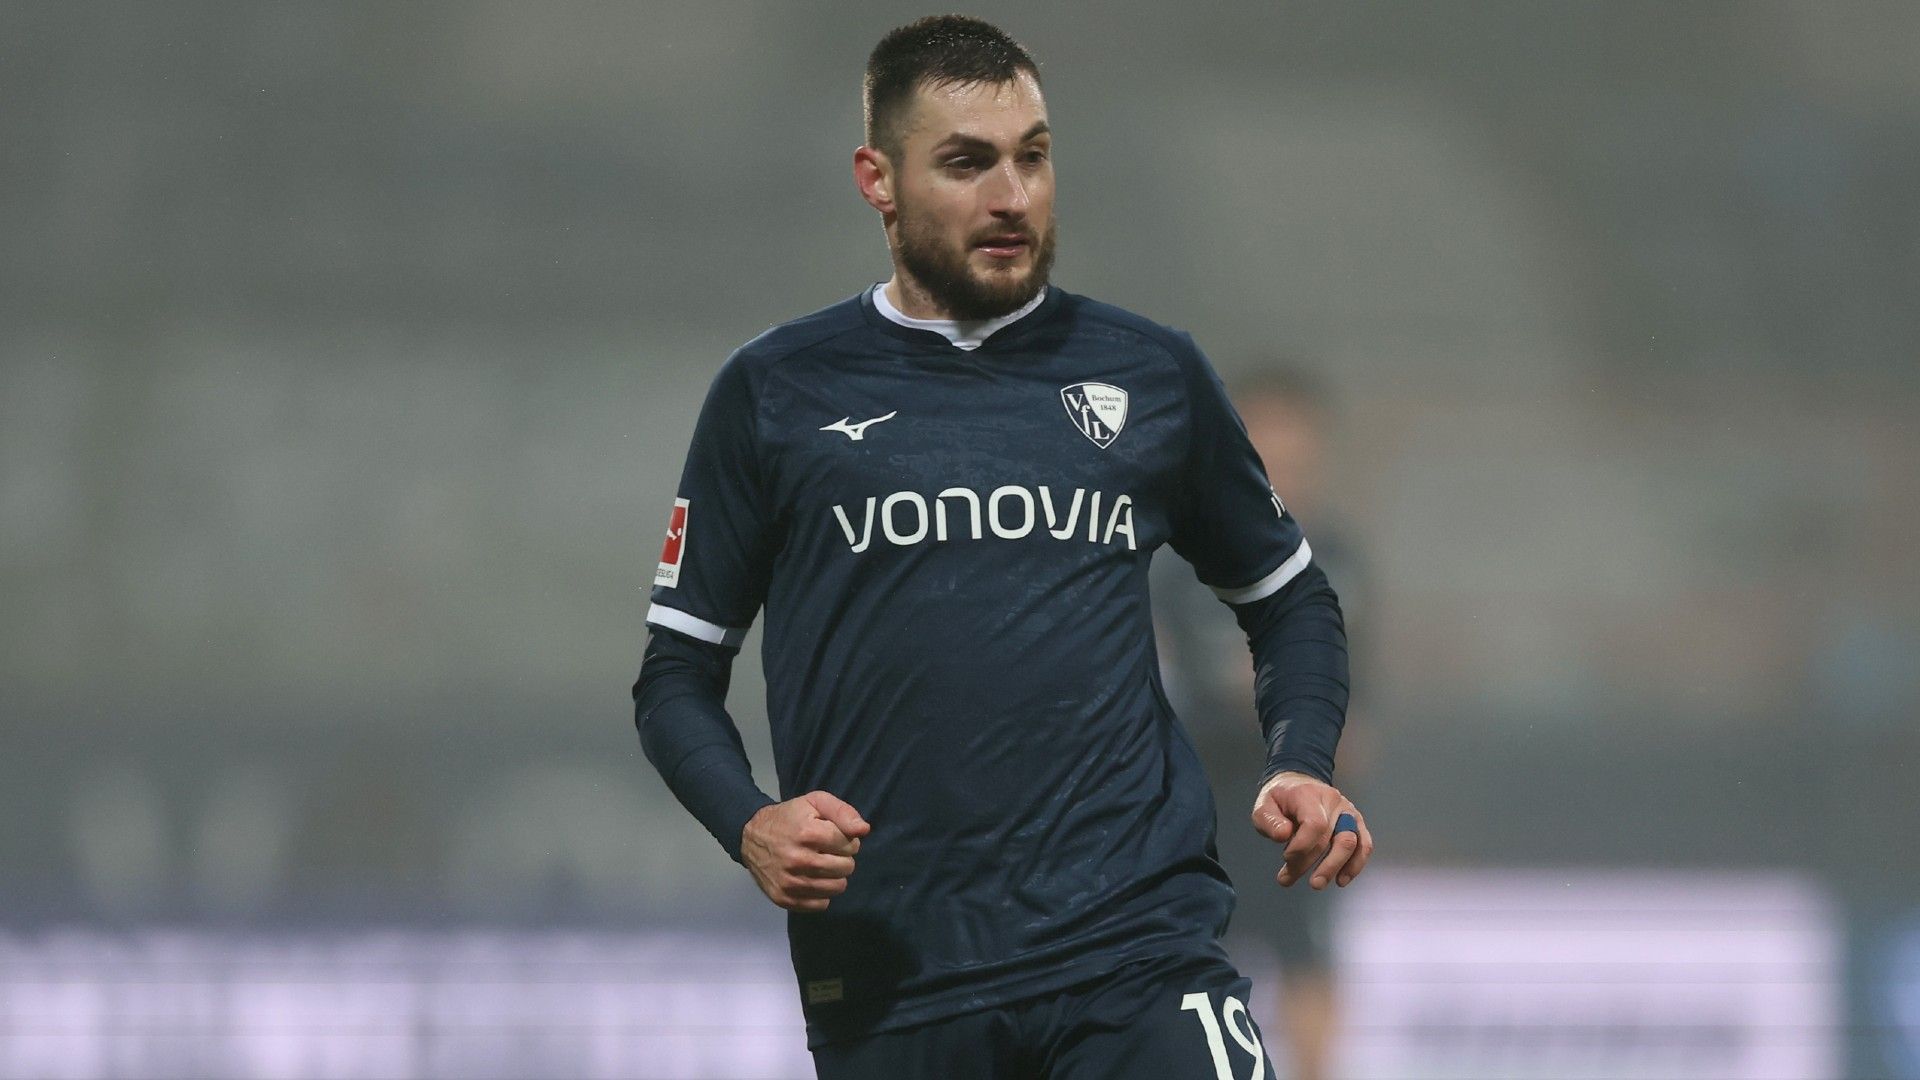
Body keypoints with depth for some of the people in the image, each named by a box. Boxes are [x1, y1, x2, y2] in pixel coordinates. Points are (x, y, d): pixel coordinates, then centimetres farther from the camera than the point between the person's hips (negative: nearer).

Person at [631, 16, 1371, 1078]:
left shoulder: (1153, 374, 11)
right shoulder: (773, 393, 7)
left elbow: (1286, 595, 24)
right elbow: (678, 670, 11)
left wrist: (1301, 769, 5)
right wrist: (749, 823, -8)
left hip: (1139, 949, 0)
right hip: (888, 980, 0)